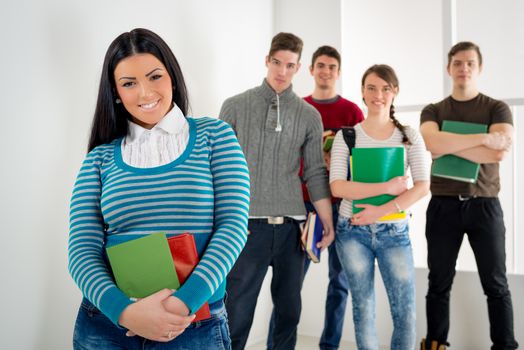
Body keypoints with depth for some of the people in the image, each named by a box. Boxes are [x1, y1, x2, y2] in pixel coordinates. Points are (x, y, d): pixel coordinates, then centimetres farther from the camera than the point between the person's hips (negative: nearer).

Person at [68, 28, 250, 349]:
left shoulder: (215, 136, 1)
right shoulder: (100, 157, 4)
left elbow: (233, 225, -7)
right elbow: (82, 251, -2)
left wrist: (185, 300, -20)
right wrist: (125, 311, -19)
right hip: (107, 324, 2)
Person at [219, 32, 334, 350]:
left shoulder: (310, 116, 9)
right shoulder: (236, 106, 4)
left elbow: (316, 174, 9)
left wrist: (329, 224, 4)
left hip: (291, 226, 3)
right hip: (248, 225, -2)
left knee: (289, 311, 10)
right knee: (238, 313, -1)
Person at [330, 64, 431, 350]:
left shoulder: (410, 136, 3)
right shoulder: (346, 136, 0)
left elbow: (423, 186, -6)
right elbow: (337, 187, -11)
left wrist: (382, 210, -17)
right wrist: (387, 187, -17)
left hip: (394, 232, 1)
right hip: (353, 230, 0)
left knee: (406, 313, 1)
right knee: (363, 309, 9)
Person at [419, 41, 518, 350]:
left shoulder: (497, 109, 4)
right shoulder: (433, 111, 8)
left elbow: (498, 153, -14)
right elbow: (432, 143, -15)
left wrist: (449, 144, -13)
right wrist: (483, 138, -16)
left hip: (484, 206, -1)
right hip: (443, 206, 1)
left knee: (496, 284, 3)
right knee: (439, 284, 7)